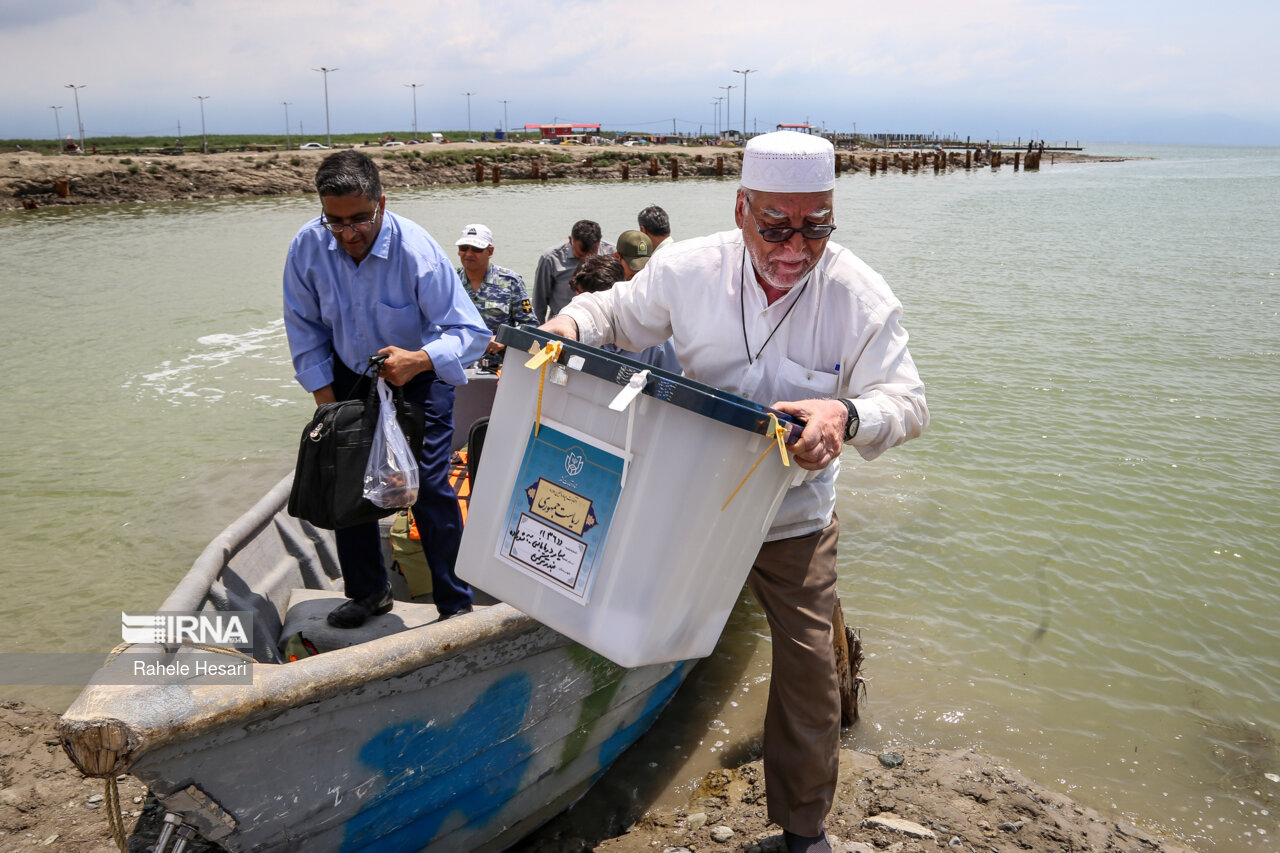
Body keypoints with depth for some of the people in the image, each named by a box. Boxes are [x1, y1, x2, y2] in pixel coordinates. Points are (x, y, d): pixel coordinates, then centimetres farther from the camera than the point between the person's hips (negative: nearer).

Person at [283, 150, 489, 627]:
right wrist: (325, 401, -7)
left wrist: (418, 360, -44)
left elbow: (470, 331, -26)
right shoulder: (307, 248, -15)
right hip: (349, 377, 4)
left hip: (418, 377, -4)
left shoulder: (417, 251, -27)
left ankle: (456, 604, 3)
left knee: (429, 488, -12)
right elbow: (305, 331, -1)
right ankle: (367, 592, 27)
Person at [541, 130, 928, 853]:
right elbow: (616, 313, 3)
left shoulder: (863, 297, -16)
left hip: (796, 520, -1)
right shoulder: (689, 269, -13)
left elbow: (907, 402, -18)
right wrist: (571, 323, -20)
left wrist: (846, 416, -40)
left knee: (808, 668, 5)